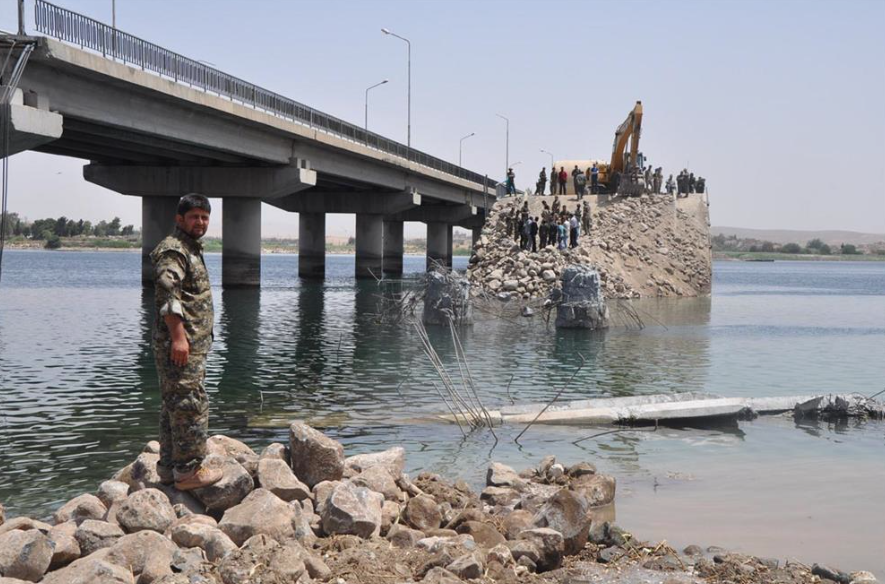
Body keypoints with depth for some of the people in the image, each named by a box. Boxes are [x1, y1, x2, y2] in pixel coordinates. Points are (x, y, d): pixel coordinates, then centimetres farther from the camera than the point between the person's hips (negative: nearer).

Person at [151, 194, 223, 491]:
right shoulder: (173, 250, -12)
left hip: (191, 344, 11)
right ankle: (189, 470, -5)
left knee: (174, 406, 14)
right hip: (180, 344, -11)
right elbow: (167, 294, -22)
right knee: (190, 405, -9)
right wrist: (178, 336, -26)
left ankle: (169, 468, 21)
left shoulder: (191, 249, 22)